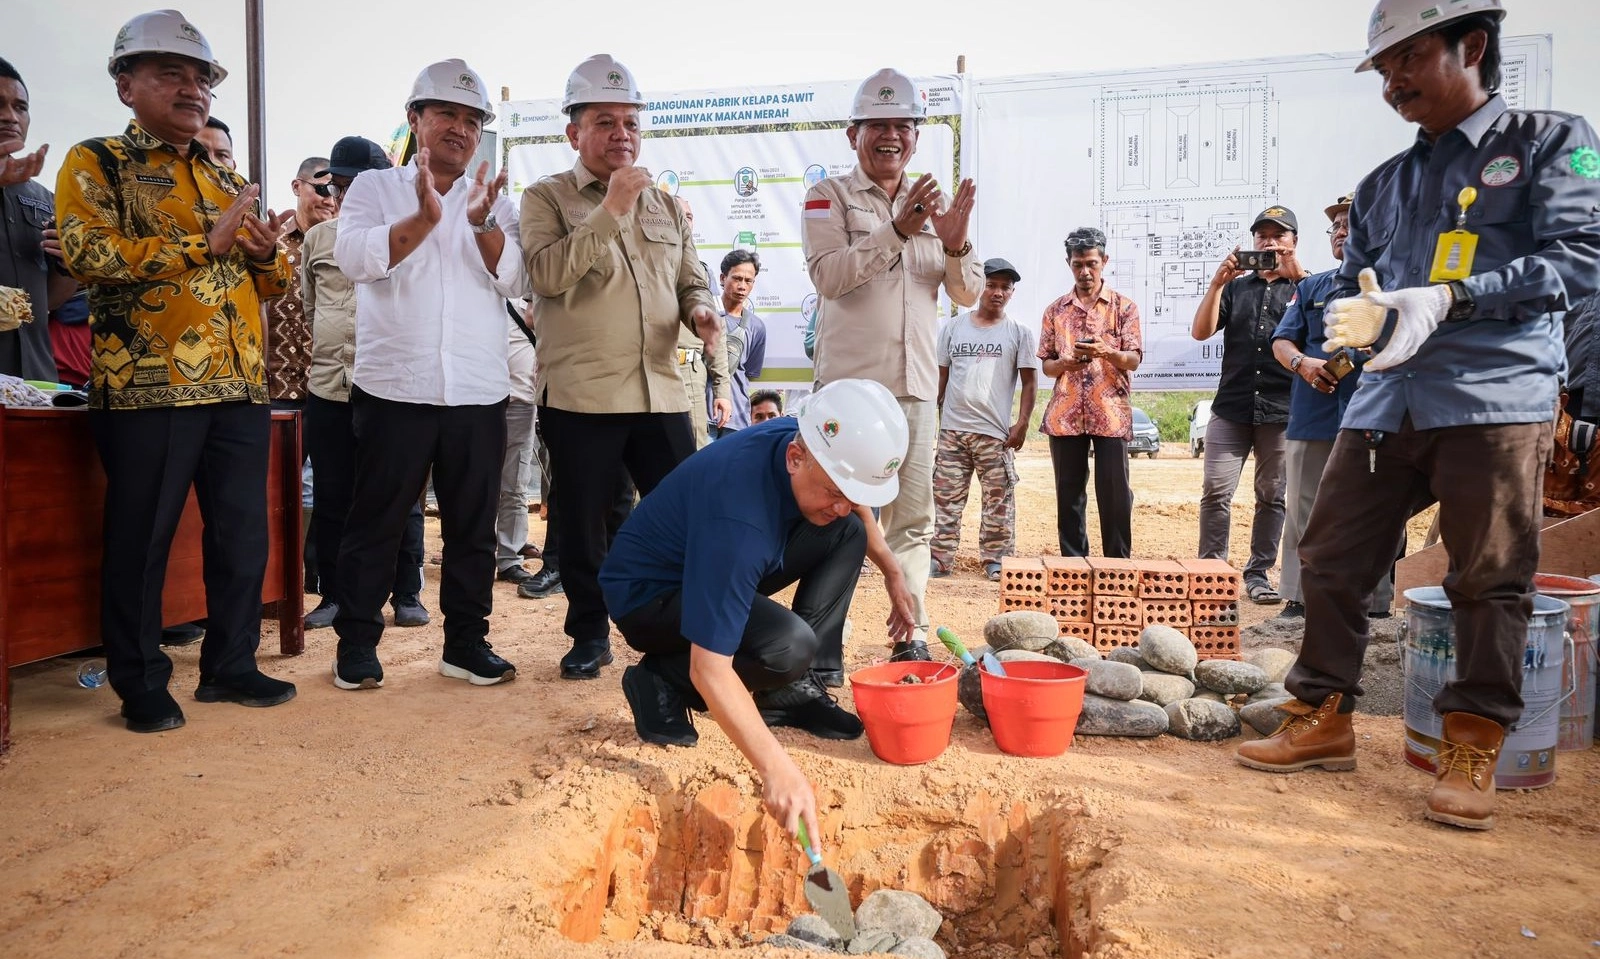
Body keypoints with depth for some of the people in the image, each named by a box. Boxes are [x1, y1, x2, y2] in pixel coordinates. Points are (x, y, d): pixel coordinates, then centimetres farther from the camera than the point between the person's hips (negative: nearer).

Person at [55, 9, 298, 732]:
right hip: (148, 389, -5)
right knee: (141, 542, 2)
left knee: (243, 535, 8)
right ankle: (141, 685, 15)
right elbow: (89, 254, -14)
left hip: (240, 388, 6)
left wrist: (267, 252, -2)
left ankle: (230, 665, 22)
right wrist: (205, 243, -15)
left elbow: (273, 283, 22)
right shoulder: (95, 165, 4)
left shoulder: (227, 180, 21)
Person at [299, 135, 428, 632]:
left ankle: (407, 594, 15)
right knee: (330, 499, 9)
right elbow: (305, 307, 20)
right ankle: (333, 595, 21)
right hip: (327, 386, 4)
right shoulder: (317, 239, 13)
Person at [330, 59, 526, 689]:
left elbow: (517, 281, -1)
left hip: (479, 393, 2)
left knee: (473, 525, 7)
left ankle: (466, 643, 19)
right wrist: (425, 218, -21)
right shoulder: (374, 189, 8)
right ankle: (357, 644, 16)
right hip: (394, 388, -2)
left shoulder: (496, 204, 13)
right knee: (375, 522, 4)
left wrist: (483, 223, -16)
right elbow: (354, 257, -10)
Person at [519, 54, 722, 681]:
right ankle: (590, 634, 25)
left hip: (661, 392, 4)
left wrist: (700, 311, -3)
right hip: (580, 395, -3)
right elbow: (548, 273, -16)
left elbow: (691, 281, 20)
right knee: (583, 525, 7)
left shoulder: (667, 206, 15)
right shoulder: (547, 199, 1)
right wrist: (612, 208, -18)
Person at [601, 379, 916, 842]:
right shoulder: (738, 519, -40)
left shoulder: (808, 445, -16)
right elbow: (710, 669, -41)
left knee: (850, 535, 0)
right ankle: (662, 682, -7)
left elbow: (854, 511, 12)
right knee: (788, 646, -33)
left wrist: (894, 574, 12)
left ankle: (792, 690, 0)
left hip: (726, 568, 9)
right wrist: (777, 769, -46)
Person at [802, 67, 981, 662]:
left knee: (913, 519, 7)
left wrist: (956, 244, -9)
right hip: (849, 382, -4)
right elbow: (828, 276, -14)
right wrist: (896, 230, -22)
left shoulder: (936, 204, 16)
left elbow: (968, 295, 11)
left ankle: (912, 635, 14)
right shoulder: (829, 197, 3)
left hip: (916, 384, 4)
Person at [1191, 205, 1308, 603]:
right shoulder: (1236, 287, 15)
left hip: (1282, 409, -1)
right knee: (1216, 491, -6)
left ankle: (1258, 574, 14)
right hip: (1232, 406, 1)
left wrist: (1298, 274, -19)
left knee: (1273, 496, 5)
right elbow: (1201, 331, 3)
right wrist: (1217, 282, -8)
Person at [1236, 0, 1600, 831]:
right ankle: (1323, 717, 17)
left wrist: (1446, 300, -17)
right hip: (1385, 401, 5)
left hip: (1497, 398, -5)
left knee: (1490, 580, -1)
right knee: (1331, 559, 4)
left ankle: (1473, 748, 11)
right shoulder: (1383, 185, 20)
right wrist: (1355, 315, -5)